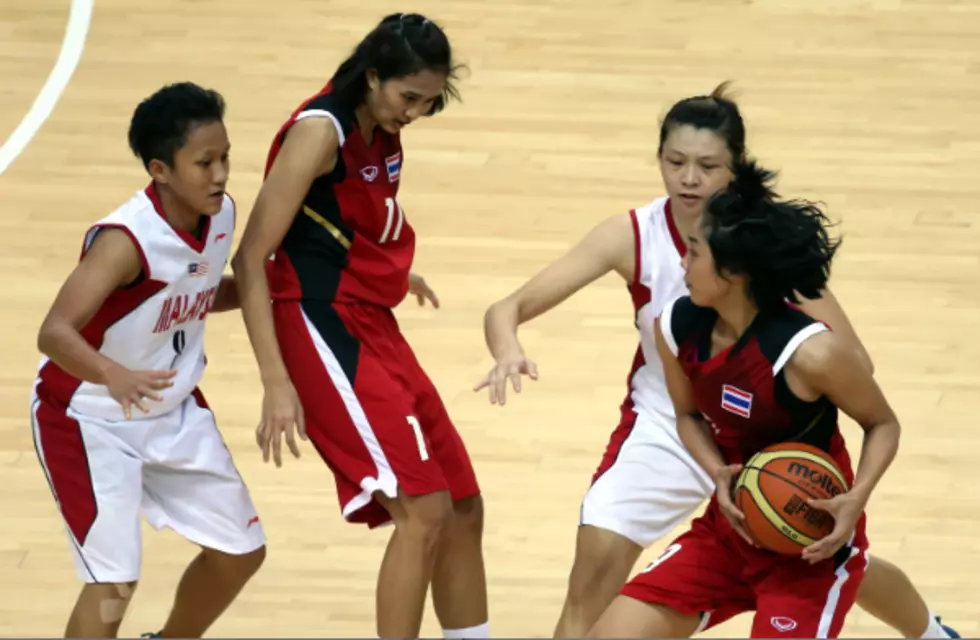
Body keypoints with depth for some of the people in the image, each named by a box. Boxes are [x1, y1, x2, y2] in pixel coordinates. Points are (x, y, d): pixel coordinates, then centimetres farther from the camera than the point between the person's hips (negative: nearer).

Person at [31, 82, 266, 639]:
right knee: (115, 582, -17)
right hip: (90, 419, -8)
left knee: (240, 551, 14)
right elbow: (54, 333, -42)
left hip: (173, 411, 8)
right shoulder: (127, 239, -32)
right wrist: (114, 377, -59)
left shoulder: (221, 215, -9)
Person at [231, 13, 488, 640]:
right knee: (423, 509, -17)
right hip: (323, 331, -9)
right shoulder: (320, 132, -17)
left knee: (463, 507, 12)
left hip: (373, 327, 9)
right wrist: (277, 381, -23)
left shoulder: (383, 132, 6)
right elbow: (251, 258, -18)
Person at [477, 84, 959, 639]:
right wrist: (509, 353, -48)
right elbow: (509, 309, -25)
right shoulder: (632, 236, -22)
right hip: (663, 427, 0)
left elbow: (853, 360, -22)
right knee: (595, 564, -18)